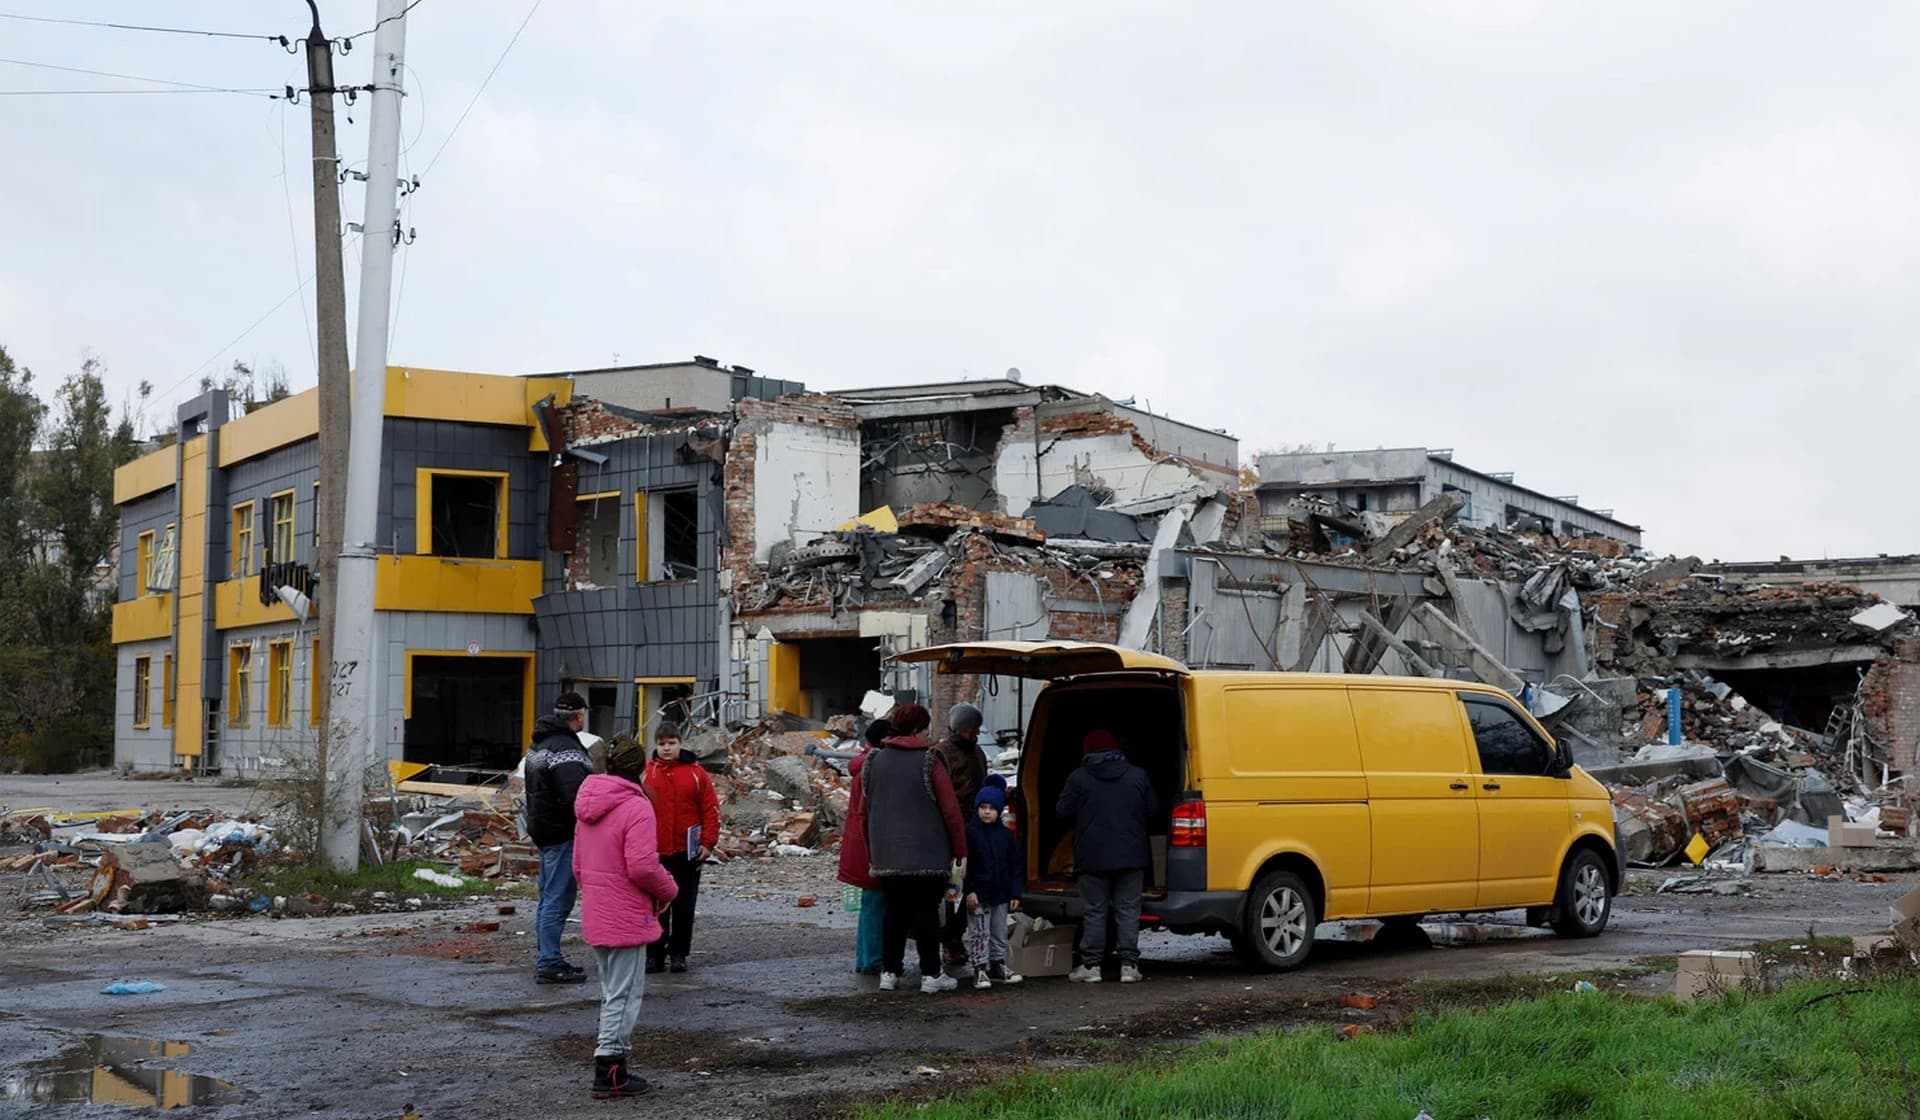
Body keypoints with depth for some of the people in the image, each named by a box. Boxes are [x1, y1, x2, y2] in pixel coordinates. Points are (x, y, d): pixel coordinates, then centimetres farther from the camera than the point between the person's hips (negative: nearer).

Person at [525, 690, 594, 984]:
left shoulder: (539, 745, 15)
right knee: (559, 898, -6)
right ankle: (549, 963, -4)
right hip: (563, 833, -10)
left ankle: (544, 959, 24)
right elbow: (575, 794, -31)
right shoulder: (566, 749, -19)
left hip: (542, 830, 10)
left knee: (548, 897, 17)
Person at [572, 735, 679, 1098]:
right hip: (627, 919, -8)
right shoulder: (636, 807, -17)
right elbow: (643, 867, -23)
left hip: (595, 916, 8)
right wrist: (668, 891, -6)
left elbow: (578, 863, 16)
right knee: (624, 995, 0)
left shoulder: (589, 806, 10)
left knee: (611, 992, 18)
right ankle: (610, 1074, 2)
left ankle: (610, 1058, 22)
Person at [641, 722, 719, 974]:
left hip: (687, 852, 0)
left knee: (684, 906, 6)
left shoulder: (696, 773, -1)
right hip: (654, 852, 0)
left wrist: (708, 842, -6)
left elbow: (711, 808, 0)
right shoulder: (646, 774, 0)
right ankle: (654, 954, 14)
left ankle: (678, 953, 16)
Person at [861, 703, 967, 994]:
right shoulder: (929, 761, -7)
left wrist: (872, 855, 21)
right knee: (927, 913, 1)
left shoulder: (874, 761, 8)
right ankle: (931, 974, 2)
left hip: (887, 857, 5)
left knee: (895, 913, 12)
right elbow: (950, 810, -9)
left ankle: (889, 972, 12)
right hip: (928, 856, -5)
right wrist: (960, 850, -1)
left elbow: (864, 813, 13)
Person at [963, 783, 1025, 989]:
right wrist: (970, 891, -16)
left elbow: (1016, 866, 8)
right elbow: (965, 865, -9)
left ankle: (998, 965, 26)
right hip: (978, 894, -4)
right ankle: (980, 969, 3)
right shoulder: (970, 833, -6)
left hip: (1001, 894, 4)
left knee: (1000, 933, 14)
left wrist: (1015, 893, 2)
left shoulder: (1007, 835, 5)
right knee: (979, 933, -1)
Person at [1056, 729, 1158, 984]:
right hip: (1131, 857, 1)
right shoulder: (1137, 776, 3)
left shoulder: (1078, 778, -4)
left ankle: (1091, 966, 7)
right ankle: (1129, 965, 3)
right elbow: (1153, 810, 8)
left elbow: (1064, 812, 0)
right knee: (1128, 910, 6)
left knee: (1095, 911, 5)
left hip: (1092, 857, -1)